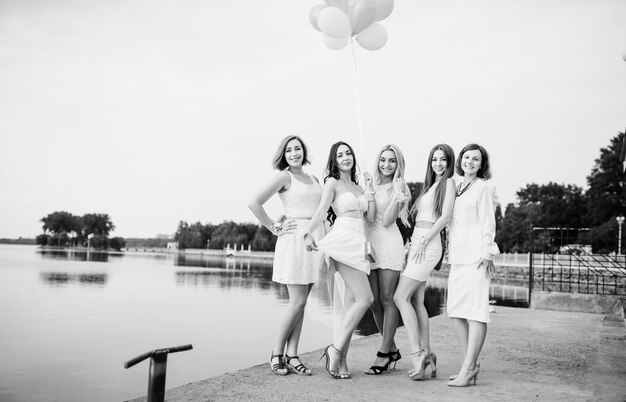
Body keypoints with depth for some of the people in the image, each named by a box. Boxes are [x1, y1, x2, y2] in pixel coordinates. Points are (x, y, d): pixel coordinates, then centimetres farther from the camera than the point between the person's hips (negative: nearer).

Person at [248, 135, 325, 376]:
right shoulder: (284, 177, -2)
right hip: (295, 239, -6)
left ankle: (292, 356, 10)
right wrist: (275, 228, -8)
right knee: (297, 301, -8)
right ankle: (277, 354, 6)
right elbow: (254, 203, -11)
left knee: (301, 302, 5)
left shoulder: (314, 180, 17)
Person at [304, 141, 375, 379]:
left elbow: (370, 217, 16)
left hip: (358, 244, 8)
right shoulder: (332, 182, 3)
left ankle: (340, 358, 6)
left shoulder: (357, 185, 22)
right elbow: (321, 212, -7)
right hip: (343, 241, -8)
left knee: (356, 301, 2)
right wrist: (307, 234, -20)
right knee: (365, 298, -15)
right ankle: (336, 350, -9)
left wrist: (370, 190, 11)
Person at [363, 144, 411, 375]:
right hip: (368, 244, 5)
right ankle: (392, 349, 21)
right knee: (374, 301, 6)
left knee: (387, 299, -3)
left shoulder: (401, 189, 2)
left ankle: (383, 353, 5)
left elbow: (387, 221, -9)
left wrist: (397, 195, -16)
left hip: (389, 244, -4)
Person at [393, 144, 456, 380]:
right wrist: (412, 243, 11)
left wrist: (423, 241, -16)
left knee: (401, 297, -13)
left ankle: (417, 354, -11)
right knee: (416, 301, 5)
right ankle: (427, 354, 9)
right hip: (417, 243, 8)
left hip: (428, 245, -8)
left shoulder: (448, 182, -2)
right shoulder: (430, 185, 21)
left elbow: (445, 217, -12)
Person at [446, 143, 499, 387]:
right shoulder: (457, 189, 18)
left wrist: (487, 254, -12)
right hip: (457, 257, 8)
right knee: (455, 311, 6)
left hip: (475, 256, -8)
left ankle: (467, 370, -3)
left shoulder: (482, 188, -1)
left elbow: (488, 223, -6)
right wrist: (449, 251, 17)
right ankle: (471, 364, 15)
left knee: (476, 311, -6)